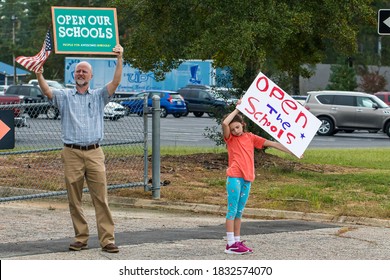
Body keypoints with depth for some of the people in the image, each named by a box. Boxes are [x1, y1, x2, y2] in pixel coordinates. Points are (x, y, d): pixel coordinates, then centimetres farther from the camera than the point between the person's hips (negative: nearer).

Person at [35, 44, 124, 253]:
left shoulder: (99, 96, 13)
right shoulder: (64, 96, 11)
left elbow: (115, 82, -1)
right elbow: (47, 91, -6)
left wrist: (119, 60, -13)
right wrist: (39, 75, -26)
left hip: (94, 153, 0)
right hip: (72, 153, 1)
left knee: (101, 198, -5)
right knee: (74, 200, 3)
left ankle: (107, 239, -7)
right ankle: (81, 238, 11)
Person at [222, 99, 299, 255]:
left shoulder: (250, 137, 14)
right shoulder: (230, 138, 3)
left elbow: (271, 143, 13)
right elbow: (225, 123, -17)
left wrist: (292, 152, 11)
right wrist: (237, 109, -6)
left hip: (247, 179, 5)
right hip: (234, 177, -5)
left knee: (239, 212, 11)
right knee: (232, 210, -6)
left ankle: (237, 241, 14)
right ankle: (230, 244, -8)